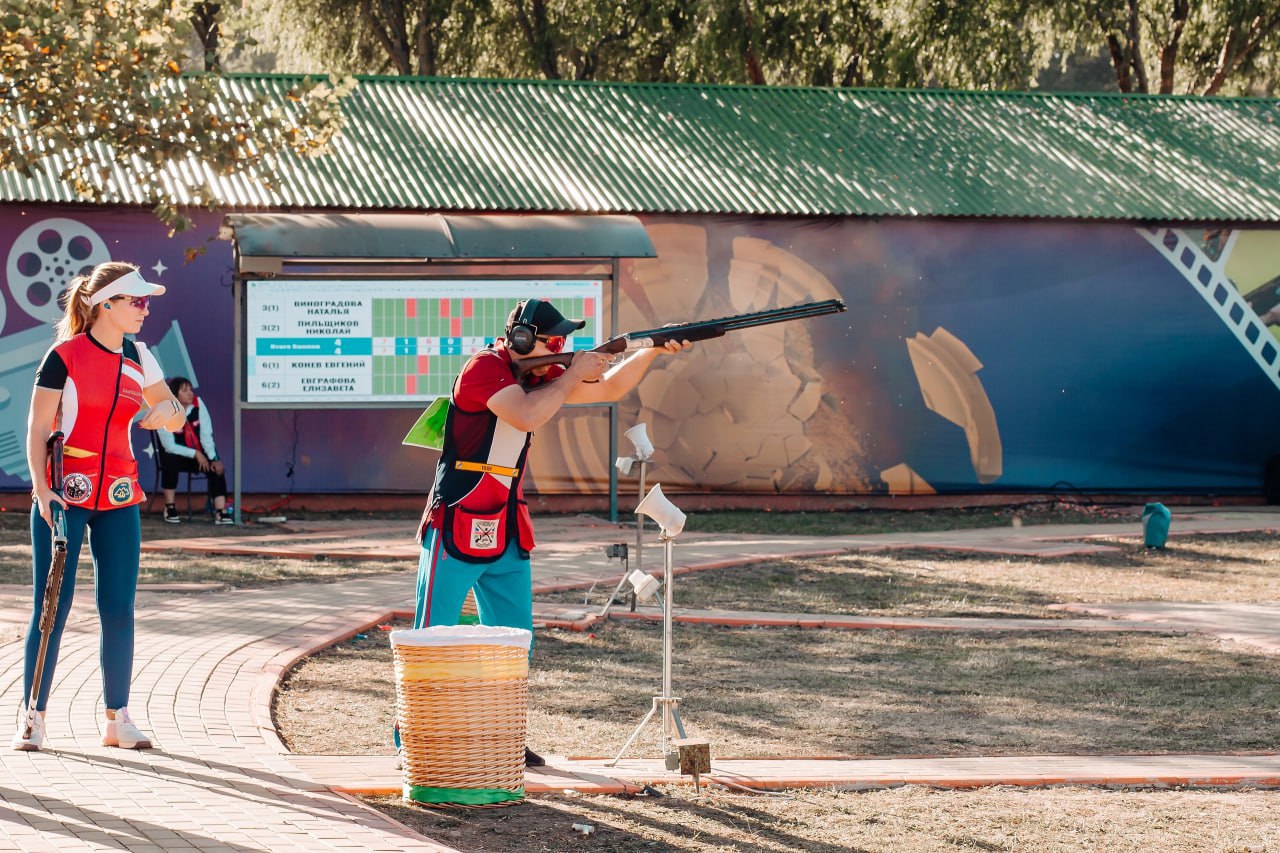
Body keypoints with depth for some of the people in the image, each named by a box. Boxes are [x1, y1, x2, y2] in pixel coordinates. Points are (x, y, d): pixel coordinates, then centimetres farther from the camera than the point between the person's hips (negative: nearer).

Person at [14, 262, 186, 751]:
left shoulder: (137, 357, 9)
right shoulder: (65, 356, -7)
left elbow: (175, 418, 18)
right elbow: (37, 428, -7)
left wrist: (167, 411, -6)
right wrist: (41, 489, -18)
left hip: (119, 496, 5)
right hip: (65, 493, -5)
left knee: (119, 609, 2)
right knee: (52, 608, -4)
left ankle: (117, 719, 9)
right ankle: (31, 717, 4)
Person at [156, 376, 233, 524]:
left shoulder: (197, 404, -8)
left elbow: (206, 434, -10)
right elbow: (169, 446, -18)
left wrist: (214, 458, -22)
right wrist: (195, 454, -24)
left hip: (199, 455, 3)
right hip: (175, 455, -3)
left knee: (216, 468, -23)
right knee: (170, 461, -35)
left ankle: (221, 512, -30)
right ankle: (170, 508, -19)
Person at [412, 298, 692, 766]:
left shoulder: (540, 374, 10)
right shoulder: (483, 368, -14)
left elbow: (609, 389, 14)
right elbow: (527, 415, -28)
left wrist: (653, 350, 0)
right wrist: (573, 375, -16)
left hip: (507, 533, 8)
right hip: (457, 528, -8)